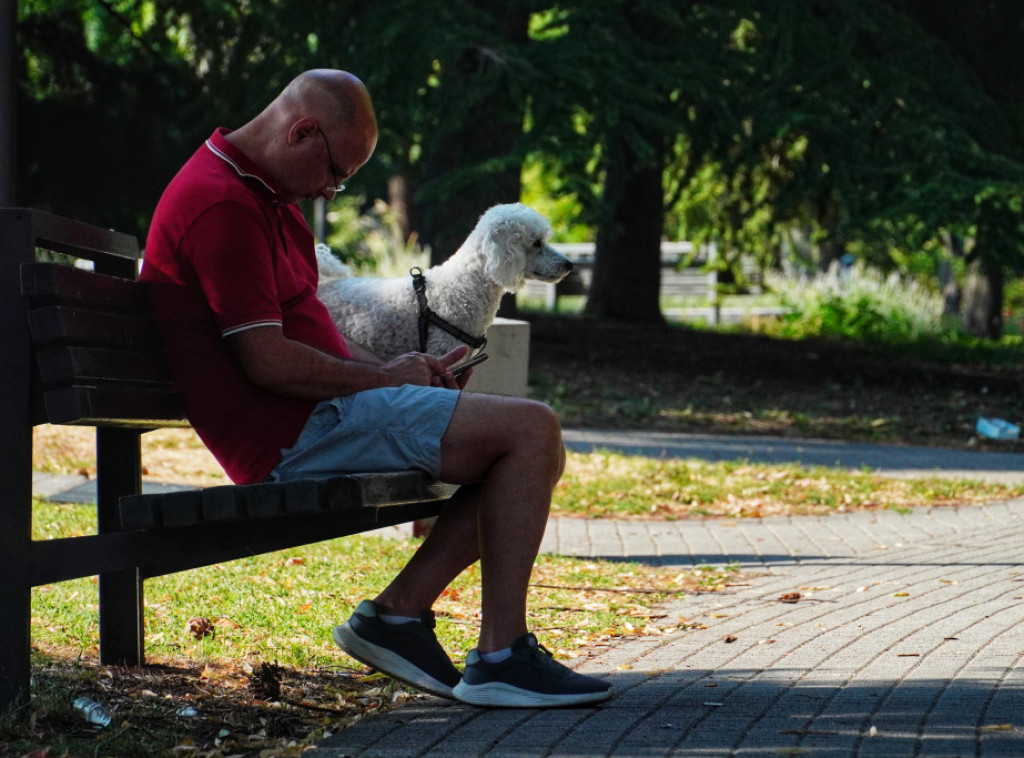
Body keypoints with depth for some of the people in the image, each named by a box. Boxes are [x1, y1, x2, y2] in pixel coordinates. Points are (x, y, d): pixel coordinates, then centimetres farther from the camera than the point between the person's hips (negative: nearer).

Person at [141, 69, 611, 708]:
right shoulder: (222, 205, -16)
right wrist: (383, 378, -6)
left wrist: (402, 369, 9)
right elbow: (269, 362, -21)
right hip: (291, 436, -11)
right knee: (531, 428, -16)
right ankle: (501, 658, -15)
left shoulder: (261, 195, 20)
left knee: (535, 449, 7)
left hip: (320, 416, 11)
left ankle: (399, 613, 2)